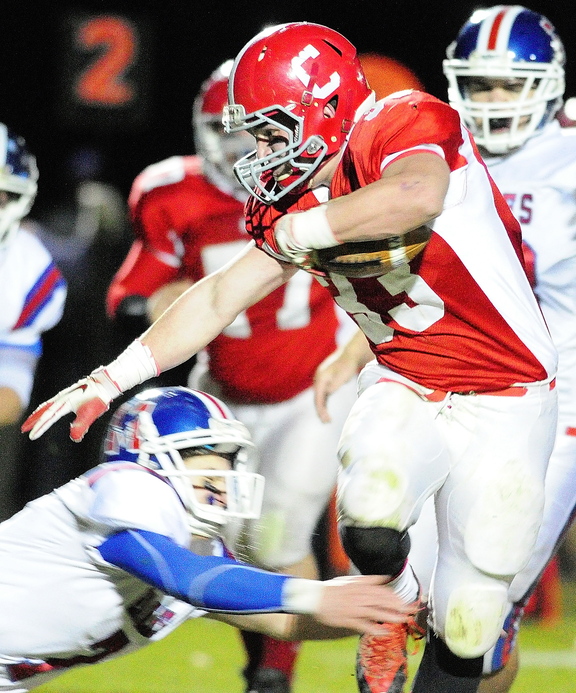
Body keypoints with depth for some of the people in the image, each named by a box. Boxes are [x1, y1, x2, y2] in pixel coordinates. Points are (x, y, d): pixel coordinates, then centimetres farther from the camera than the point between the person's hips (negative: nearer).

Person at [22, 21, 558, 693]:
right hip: (406, 388, 4)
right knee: (370, 524, -28)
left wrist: (298, 230, -28)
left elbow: (418, 195, -42)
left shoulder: (407, 125, -19)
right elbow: (220, 297, 8)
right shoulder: (299, 201, 2)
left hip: (505, 403, -4)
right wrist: (110, 380, 3)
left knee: (465, 630, -4)